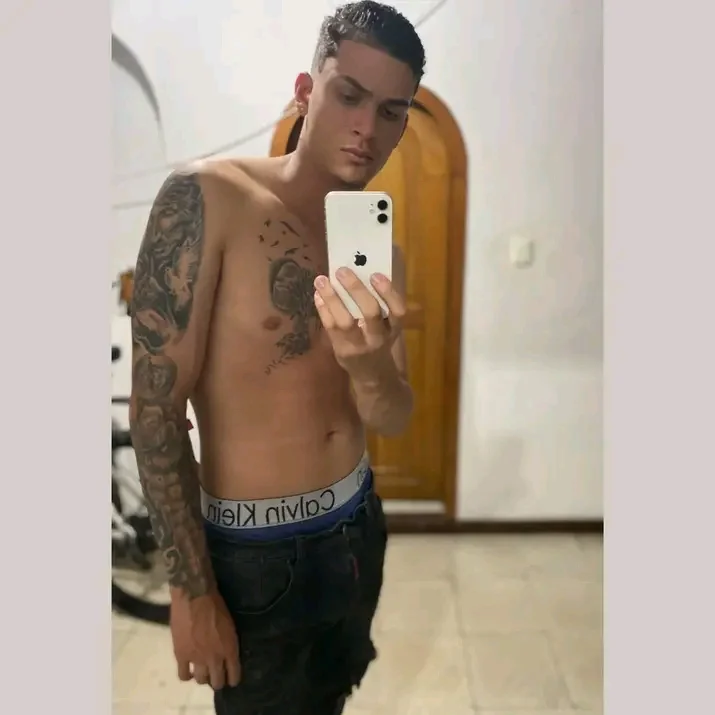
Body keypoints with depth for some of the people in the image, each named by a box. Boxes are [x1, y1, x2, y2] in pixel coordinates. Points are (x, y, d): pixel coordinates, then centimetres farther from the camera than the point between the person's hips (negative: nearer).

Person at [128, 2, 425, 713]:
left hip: (358, 525, 6)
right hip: (254, 551, -5)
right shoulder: (206, 198, -17)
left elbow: (394, 420, -4)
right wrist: (191, 588, -13)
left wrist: (371, 368, -28)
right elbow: (154, 407, -17)